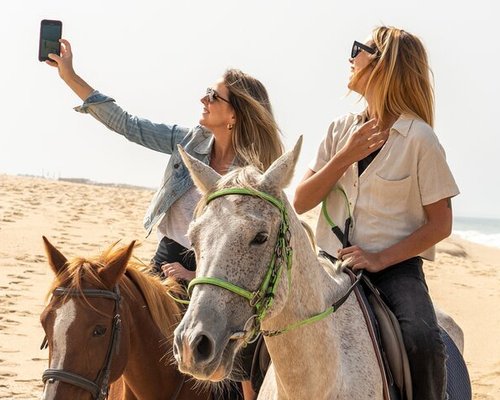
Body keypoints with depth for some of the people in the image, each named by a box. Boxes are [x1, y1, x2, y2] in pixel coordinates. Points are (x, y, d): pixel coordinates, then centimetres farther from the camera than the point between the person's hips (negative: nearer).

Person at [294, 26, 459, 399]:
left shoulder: (419, 138, -5)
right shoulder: (342, 129, 8)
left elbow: (440, 224, -5)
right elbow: (301, 203, 4)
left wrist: (380, 259, -15)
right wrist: (345, 157, -9)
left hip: (395, 266, -4)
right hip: (333, 263, 4)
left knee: (422, 340, -31)